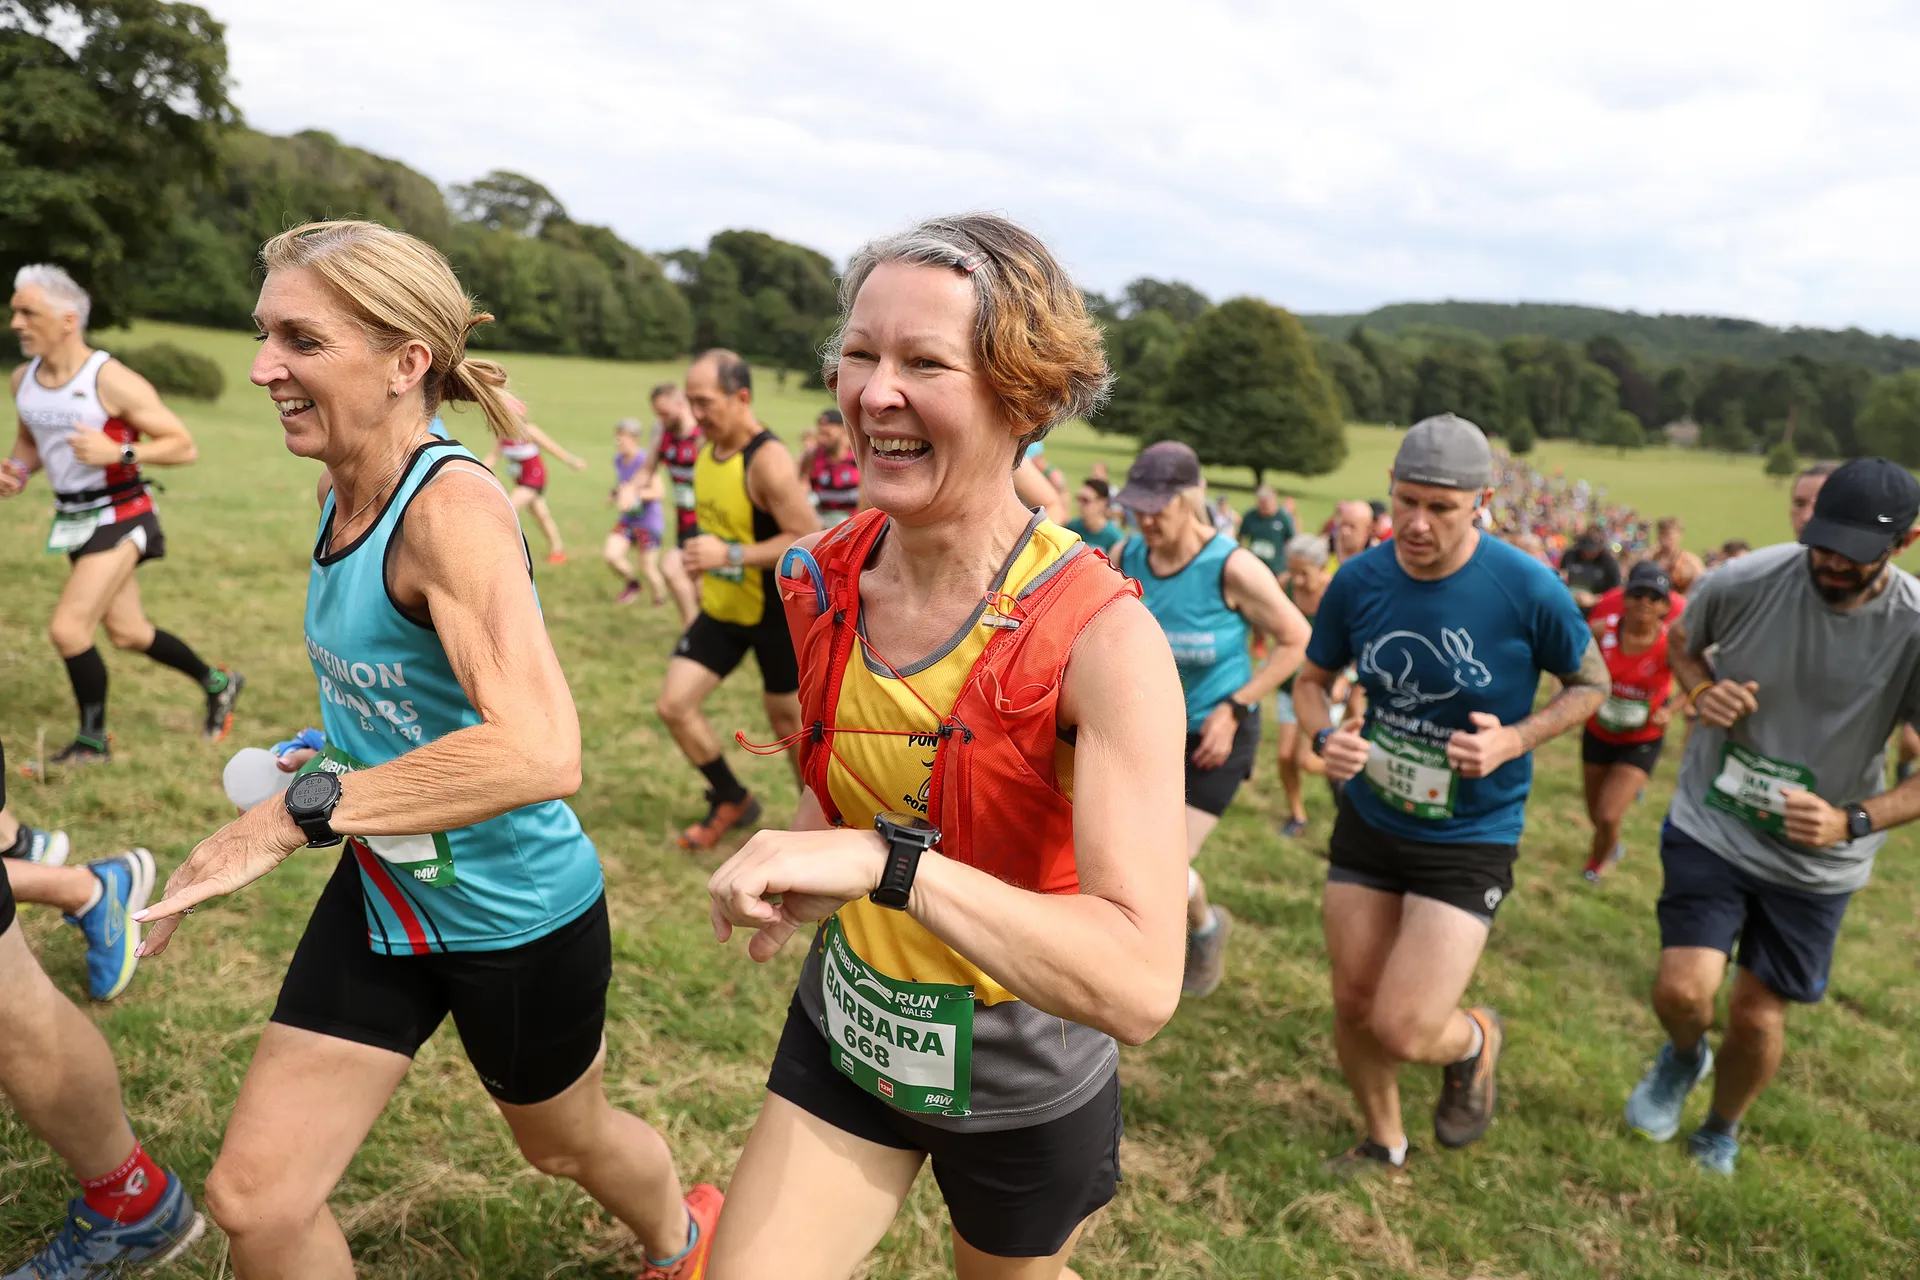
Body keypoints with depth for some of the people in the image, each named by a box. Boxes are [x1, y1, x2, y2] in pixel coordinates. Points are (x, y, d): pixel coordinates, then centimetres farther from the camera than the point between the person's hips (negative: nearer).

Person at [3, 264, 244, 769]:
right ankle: (217, 684, 36)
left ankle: (92, 742, 6)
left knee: (67, 629, -12)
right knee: (127, 633, 15)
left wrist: (119, 453, -29)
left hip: (119, 518, -8)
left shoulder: (112, 381, -18)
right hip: (73, 519, 8)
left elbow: (183, 446, -16)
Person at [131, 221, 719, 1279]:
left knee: (562, 1143, 22)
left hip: (517, 914, -6)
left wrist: (297, 814, -36)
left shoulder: (454, 506, -28)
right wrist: (336, 752, 5)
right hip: (382, 896, 7)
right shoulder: (343, 499, -3)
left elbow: (540, 753, -43)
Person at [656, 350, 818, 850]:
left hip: (777, 613, -7)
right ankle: (732, 802, 23)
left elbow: (811, 542, -29)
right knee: (674, 705, 2)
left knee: (787, 719, 8)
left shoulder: (768, 460, -24)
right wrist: (706, 563, 17)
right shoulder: (707, 451, 1)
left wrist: (730, 556, -33)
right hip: (721, 609, 7)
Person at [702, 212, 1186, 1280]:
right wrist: (802, 869, -7)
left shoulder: (1105, 636, -29)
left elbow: (1141, 986, -36)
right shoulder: (828, 581, -11)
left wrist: (890, 862, -43)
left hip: (1024, 1085, -3)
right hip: (844, 1035, 3)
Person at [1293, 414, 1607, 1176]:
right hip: (1367, 821, 4)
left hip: (1471, 838, -3)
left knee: (1401, 1031, -9)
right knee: (1353, 1005, 13)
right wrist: (1324, 737, -16)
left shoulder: (1527, 589, -18)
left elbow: (1591, 683, -1)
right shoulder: (1359, 580, -9)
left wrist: (1514, 739, -18)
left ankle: (1475, 1040, 29)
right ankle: (1384, 1144, 42)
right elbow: (1312, 680, 6)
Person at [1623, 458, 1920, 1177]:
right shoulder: (1743, 581, -16)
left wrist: (1852, 822, -26)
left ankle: (1722, 1132, 43)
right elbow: (1680, 640, 7)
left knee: (1758, 1016, 10)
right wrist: (1701, 687, -15)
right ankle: (1683, 1056, 28)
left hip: (1816, 861, 0)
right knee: (1682, 991, -12)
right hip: (1713, 827, 0)